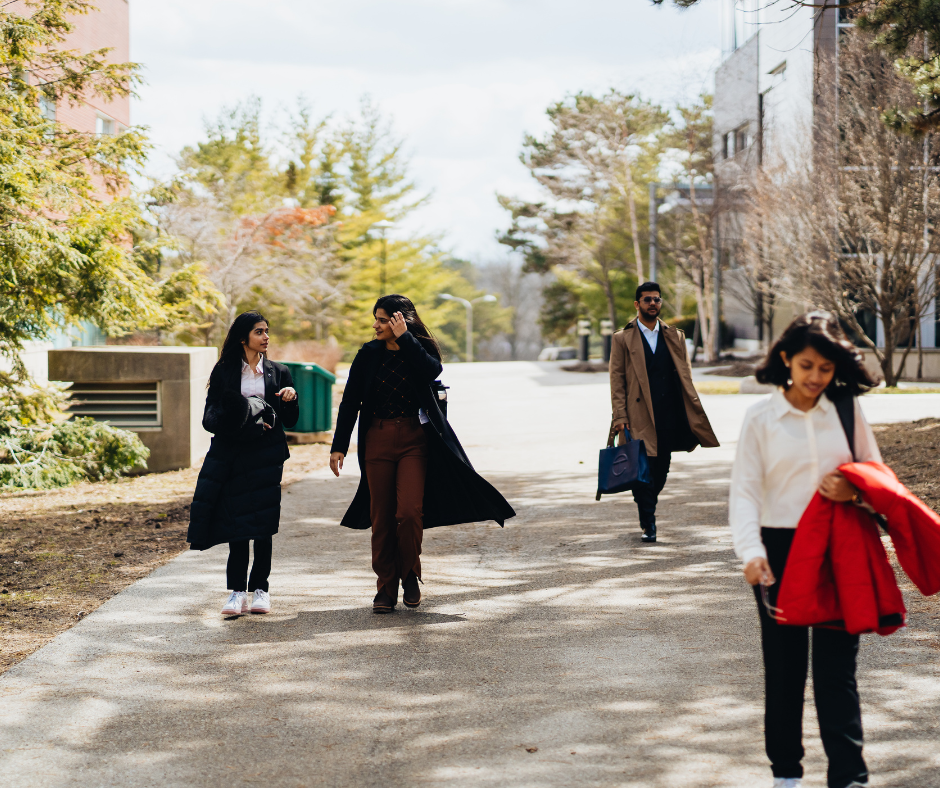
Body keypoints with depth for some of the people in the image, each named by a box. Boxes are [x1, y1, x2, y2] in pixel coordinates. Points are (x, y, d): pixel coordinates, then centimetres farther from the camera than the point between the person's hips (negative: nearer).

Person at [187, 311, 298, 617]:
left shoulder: (278, 372, 11)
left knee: (262, 522, 0)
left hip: (266, 454, 1)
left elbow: (290, 421, 10)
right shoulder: (224, 371, 6)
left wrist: (291, 399, -10)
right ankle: (237, 591, -1)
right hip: (232, 453, -1)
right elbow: (212, 417, 1)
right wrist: (244, 426, -14)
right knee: (236, 521, -3)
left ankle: (260, 589, 8)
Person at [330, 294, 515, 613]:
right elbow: (350, 402, 5)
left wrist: (404, 338, -17)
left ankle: (410, 576, 8)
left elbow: (432, 370, -21)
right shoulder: (368, 355, 6)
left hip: (414, 440, -2)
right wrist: (338, 446, -1)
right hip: (378, 440, 2)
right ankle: (386, 587, 12)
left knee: (409, 512, -14)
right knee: (381, 516, 3)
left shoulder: (421, 350, 3)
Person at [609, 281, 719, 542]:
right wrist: (619, 416, -8)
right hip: (639, 417, -3)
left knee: (661, 469, 8)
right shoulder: (623, 339, 4)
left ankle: (648, 511, 29)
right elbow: (617, 379, 1)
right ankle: (647, 524, 0)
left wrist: (694, 410, 5)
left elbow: (685, 376, 14)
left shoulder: (675, 337, 14)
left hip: (668, 417, 3)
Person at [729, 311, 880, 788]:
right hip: (780, 548, 0)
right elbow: (744, 489, -5)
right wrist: (750, 551, -20)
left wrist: (854, 489, -12)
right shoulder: (761, 418, 0)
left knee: (837, 666, -4)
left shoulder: (847, 412, 4)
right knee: (783, 664, 8)